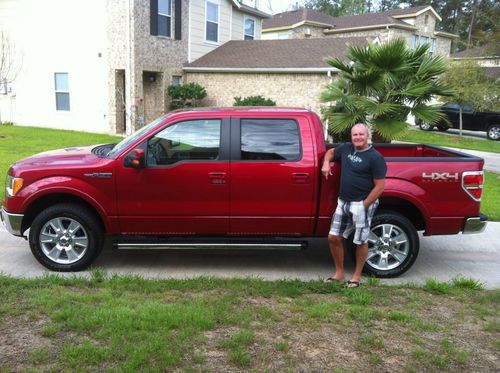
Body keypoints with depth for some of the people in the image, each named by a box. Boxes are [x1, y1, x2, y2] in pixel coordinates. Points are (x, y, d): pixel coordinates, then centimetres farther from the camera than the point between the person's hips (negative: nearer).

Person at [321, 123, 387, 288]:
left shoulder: (375, 157, -11)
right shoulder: (346, 148, 6)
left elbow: (380, 186, -13)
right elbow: (331, 152, 28)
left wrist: (364, 205, -15)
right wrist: (326, 163, 6)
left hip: (362, 204, -6)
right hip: (343, 202, 6)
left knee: (361, 241, 6)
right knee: (334, 238, 8)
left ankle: (357, 276, 24)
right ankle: (339, 273, 25)